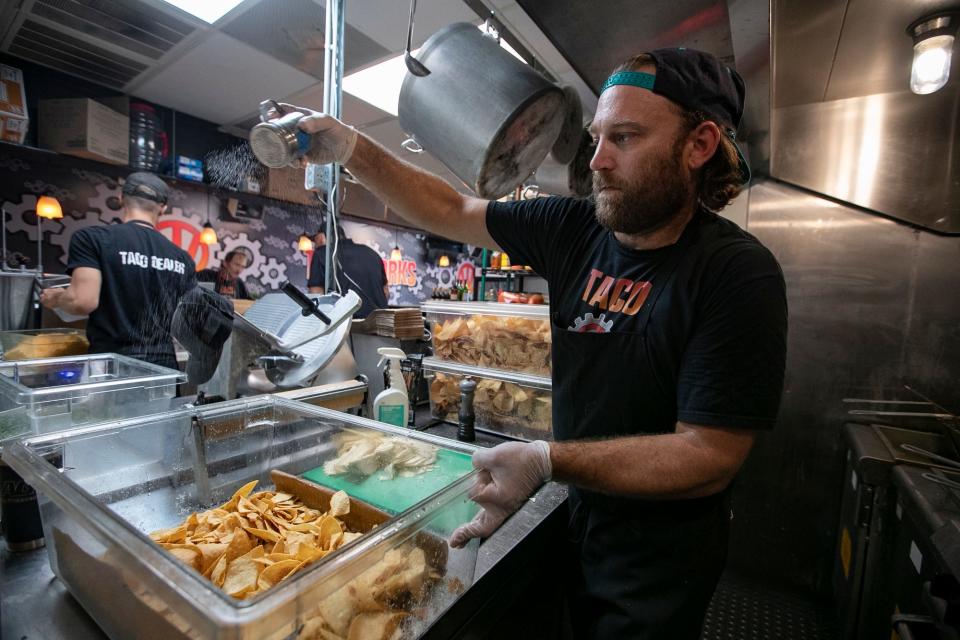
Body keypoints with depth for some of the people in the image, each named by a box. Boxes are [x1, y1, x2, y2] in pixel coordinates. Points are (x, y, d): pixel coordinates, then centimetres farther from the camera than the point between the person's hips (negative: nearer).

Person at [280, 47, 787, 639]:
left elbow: (711, 456, -25)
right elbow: (452, 211, -3)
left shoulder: (740, 273, -24)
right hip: (578, 520, 5)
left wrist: (546, 461, -33)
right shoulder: (575, 229, -10)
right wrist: (351, 148, -10)